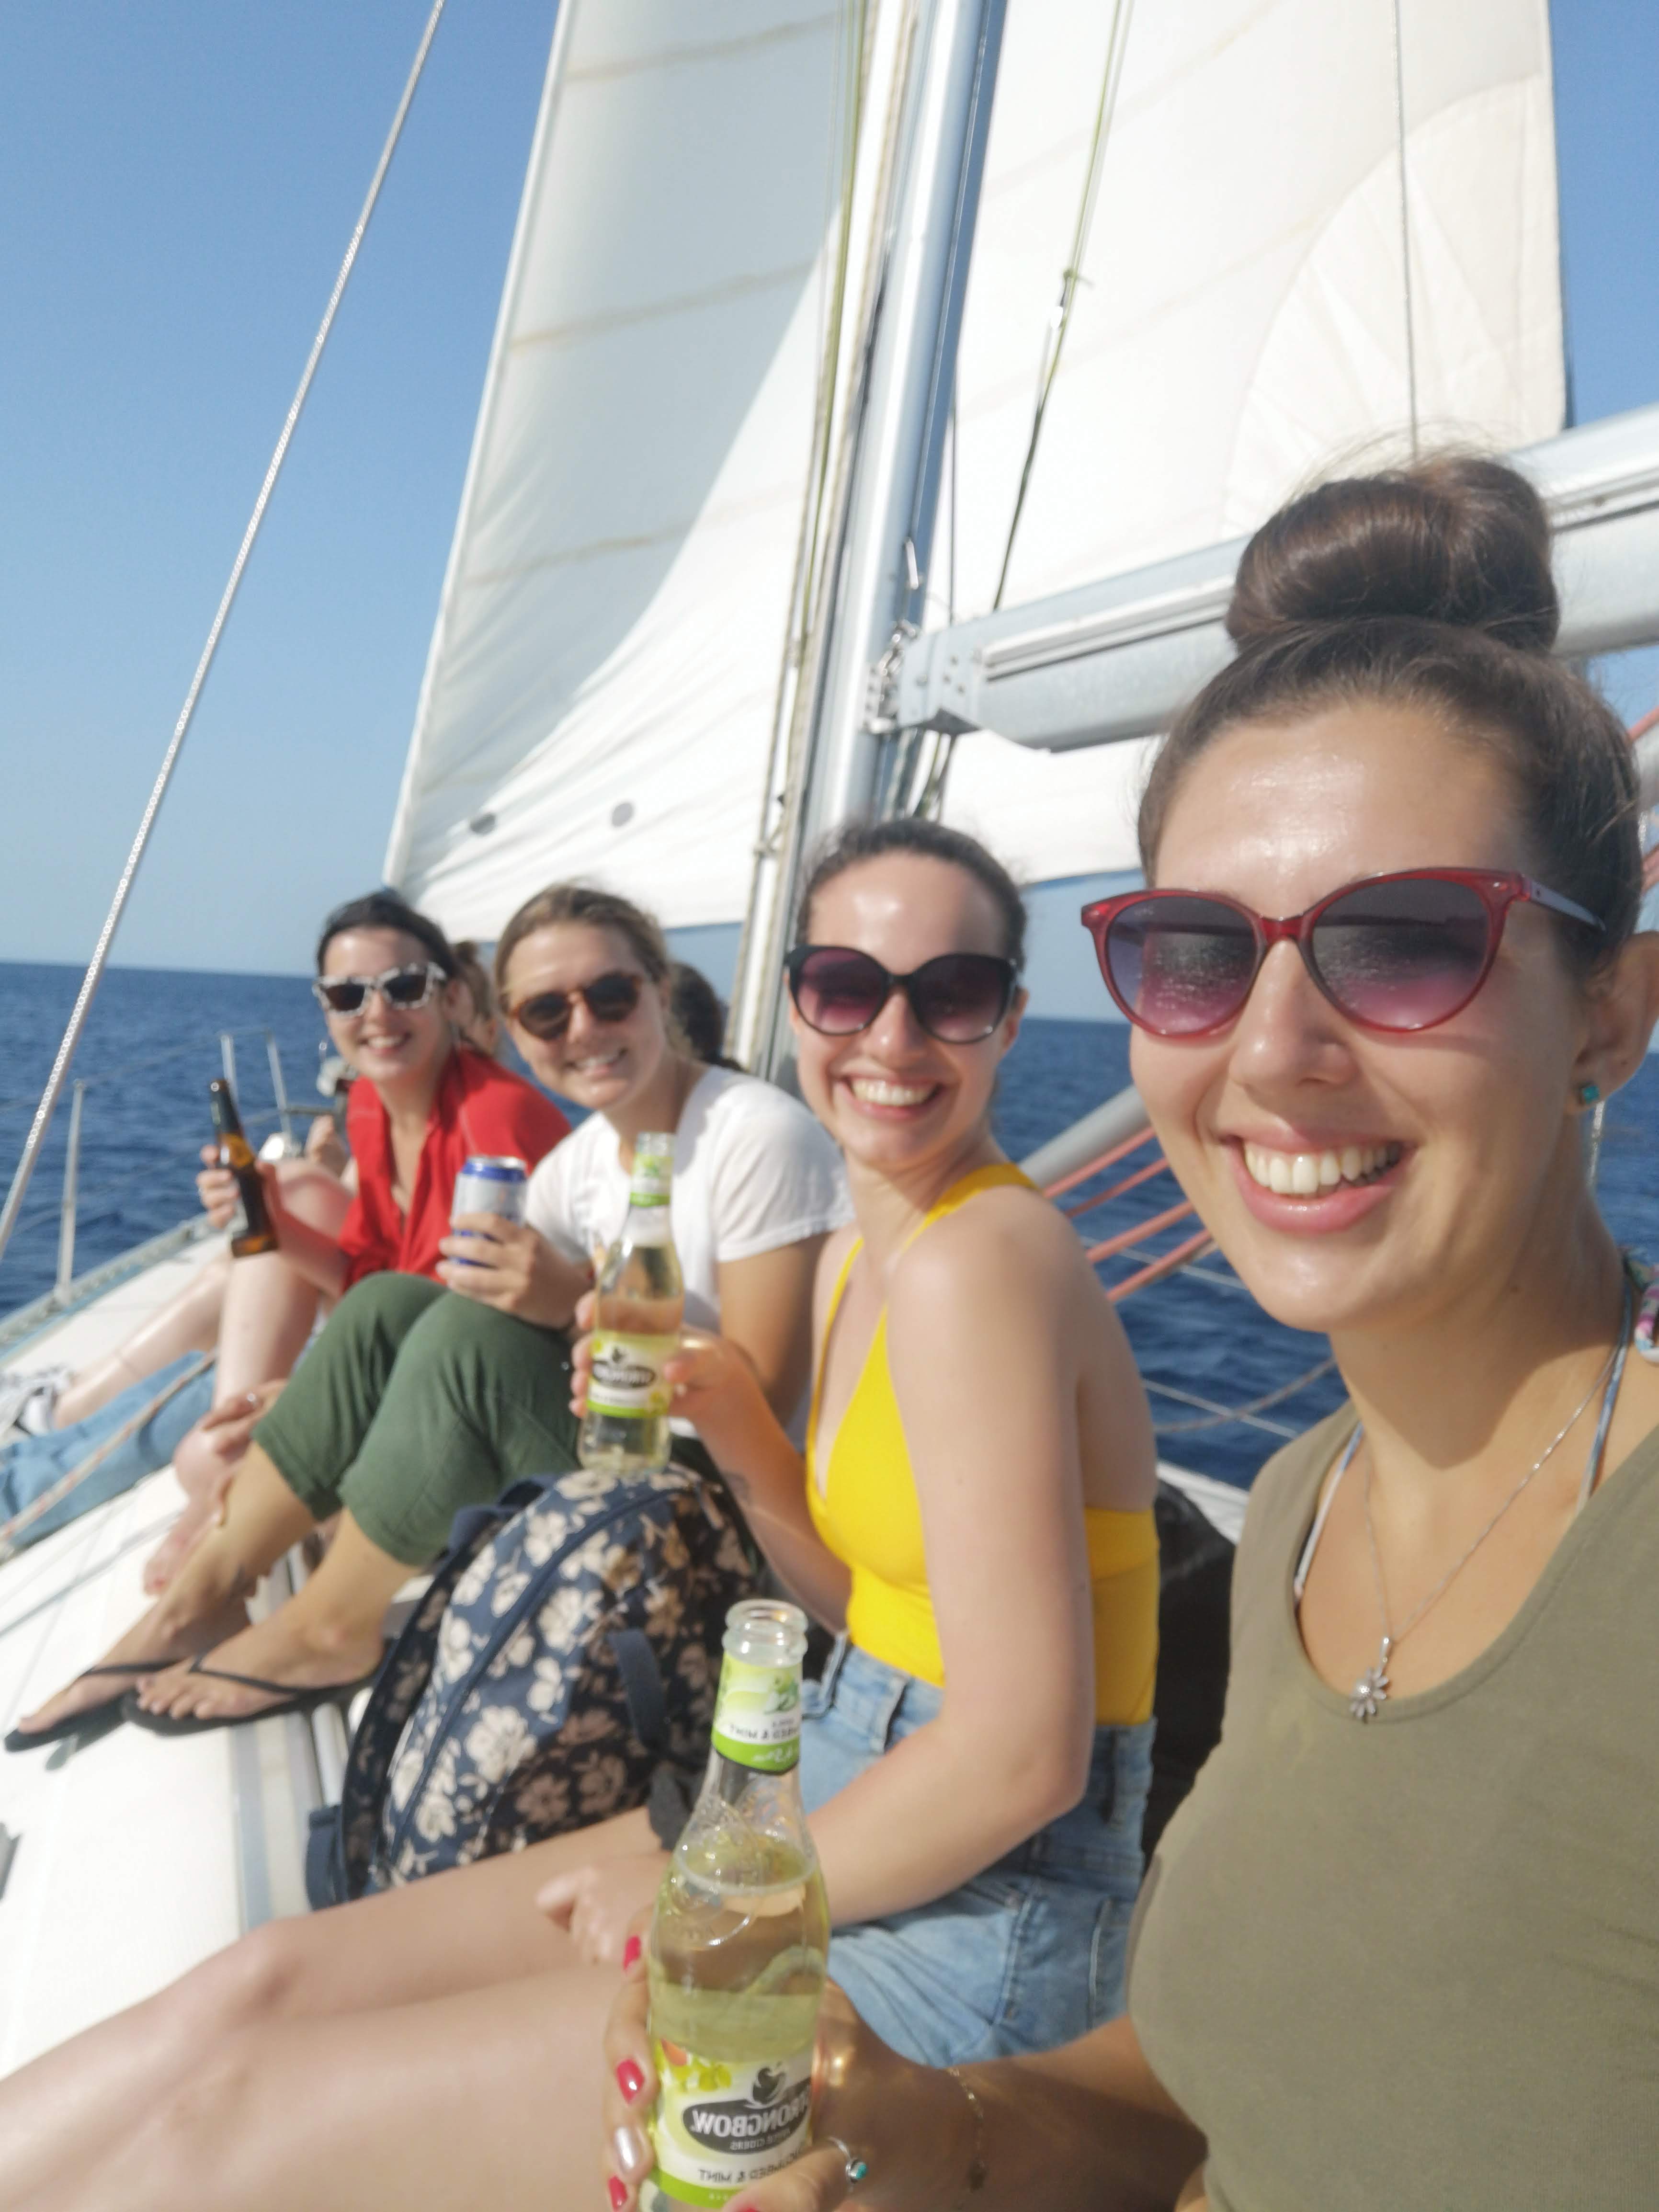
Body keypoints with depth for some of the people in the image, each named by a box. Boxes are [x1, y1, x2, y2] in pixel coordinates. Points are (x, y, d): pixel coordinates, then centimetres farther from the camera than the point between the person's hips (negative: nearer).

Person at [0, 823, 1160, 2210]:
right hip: (834, 1790, 8)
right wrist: (739, 1432, -2)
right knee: (261, 1983, 2)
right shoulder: (857, 1260, 7)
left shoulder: (981, 1262, -22)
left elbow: (1024, 1751, -24)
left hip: (980, 1923, -8)